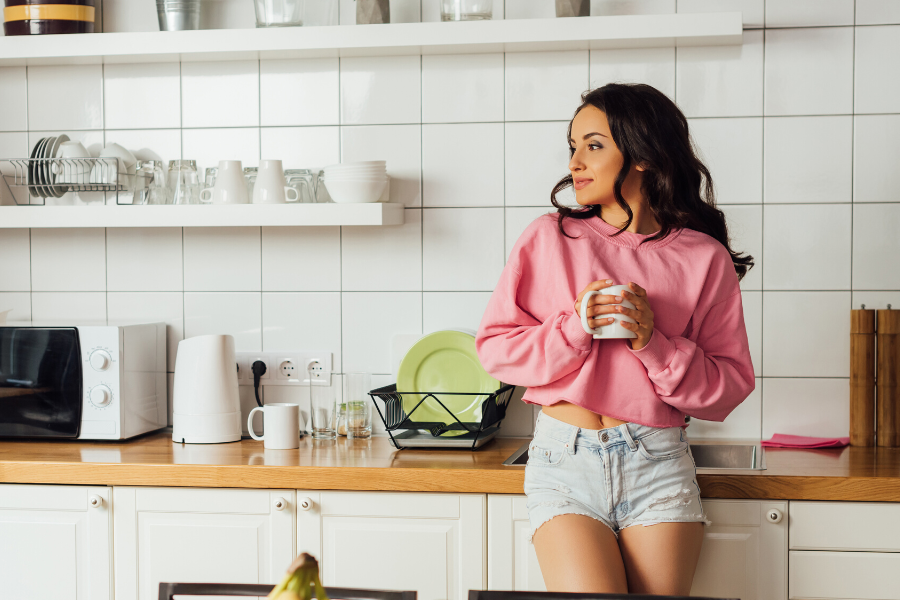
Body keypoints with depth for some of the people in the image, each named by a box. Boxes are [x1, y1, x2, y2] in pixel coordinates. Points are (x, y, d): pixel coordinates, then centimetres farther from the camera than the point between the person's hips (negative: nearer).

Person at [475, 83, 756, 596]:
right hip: (565, 457, 0)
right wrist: (574, 328, -11)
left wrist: (653, 343, -12)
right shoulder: (550, 239, 5)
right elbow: (495, 346, 4)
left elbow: (729, 388, 3)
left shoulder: (704, 257, 4)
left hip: (659, 462, 1)